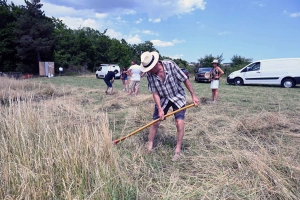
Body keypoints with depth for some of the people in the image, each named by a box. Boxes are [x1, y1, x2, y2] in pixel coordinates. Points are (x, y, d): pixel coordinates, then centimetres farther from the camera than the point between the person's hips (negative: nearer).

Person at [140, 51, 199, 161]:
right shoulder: (149, 74, -17)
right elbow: (155, 93, -12)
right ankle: (149, 147, 23)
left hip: (178, 97, -2)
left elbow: (185, 79, -16)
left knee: (179, 123, -11)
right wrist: (160, 109, -21)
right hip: (163, 99, 3)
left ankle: (177, 151, 6)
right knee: (155, 122, 4)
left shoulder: (170, 65, -25)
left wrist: (193, 95, -12)